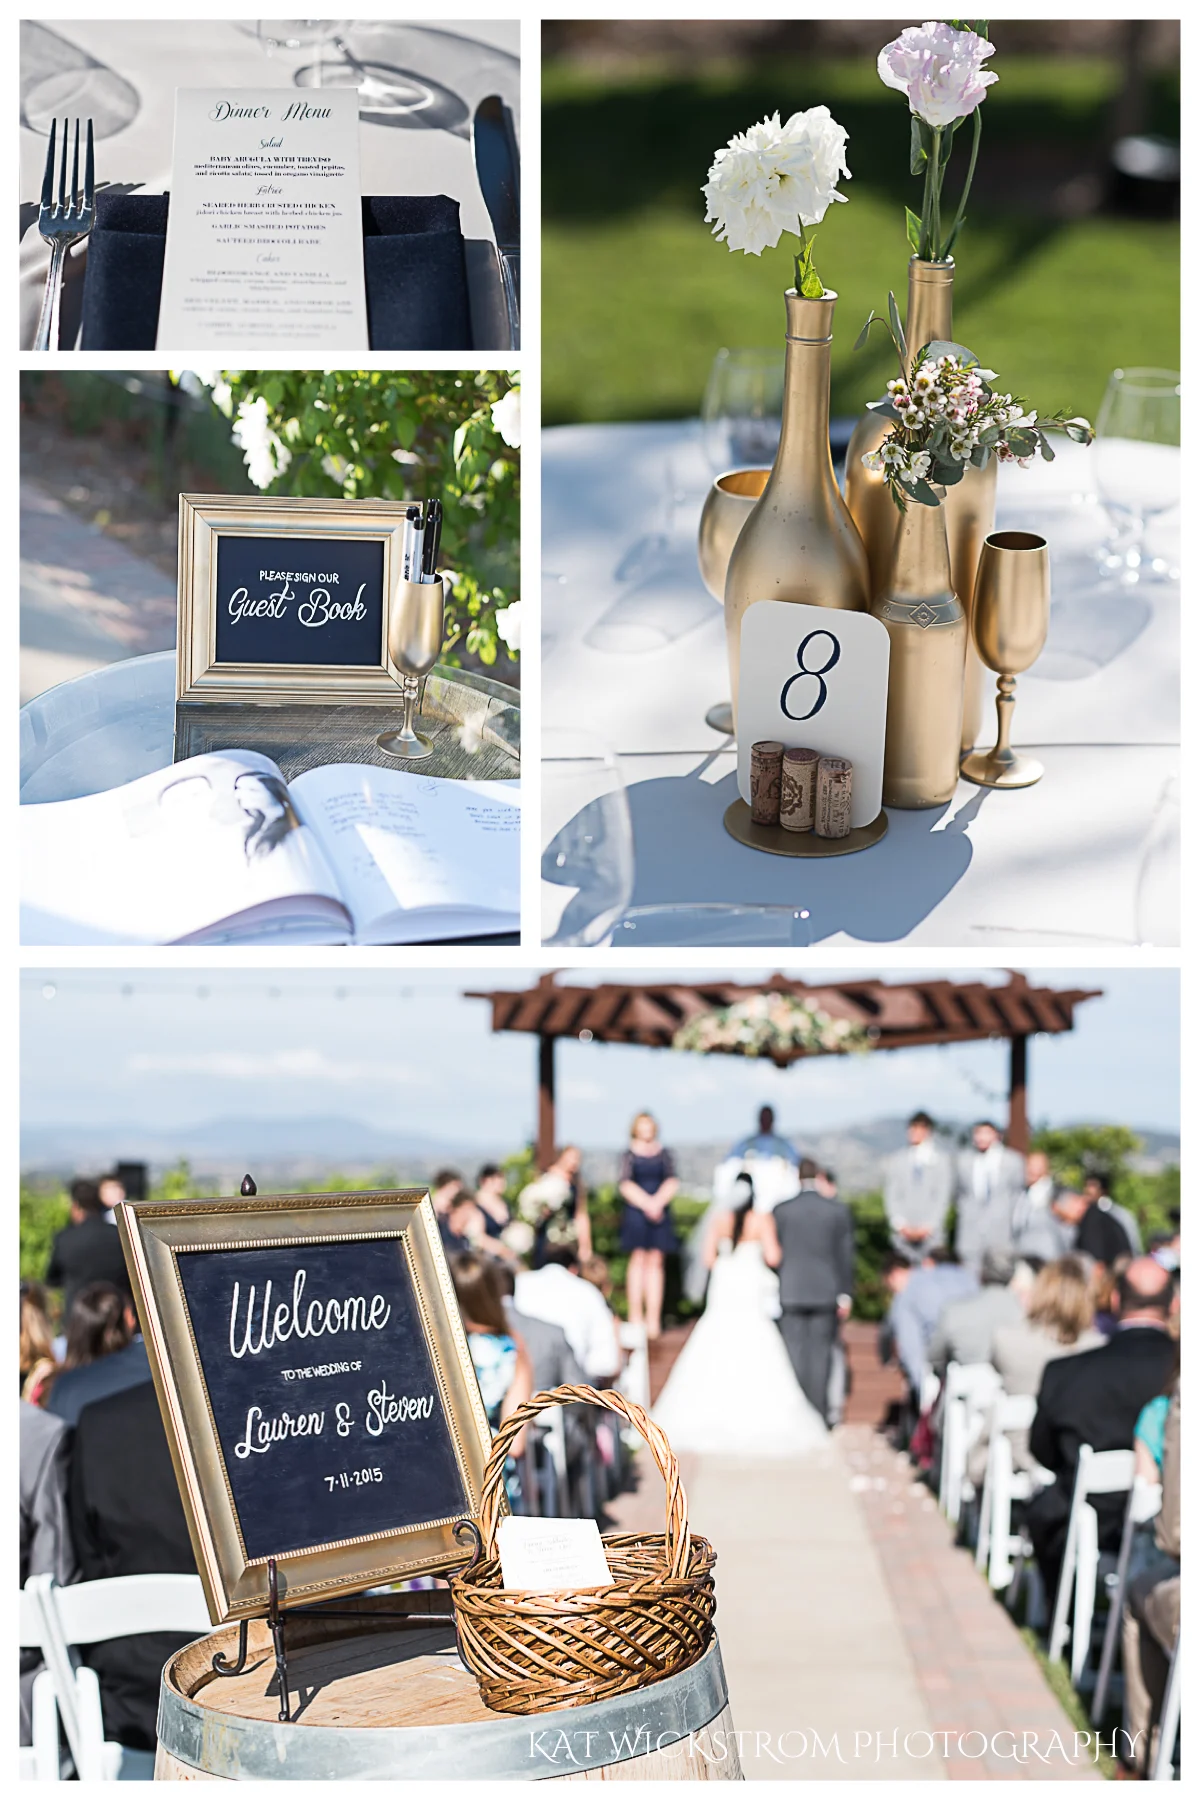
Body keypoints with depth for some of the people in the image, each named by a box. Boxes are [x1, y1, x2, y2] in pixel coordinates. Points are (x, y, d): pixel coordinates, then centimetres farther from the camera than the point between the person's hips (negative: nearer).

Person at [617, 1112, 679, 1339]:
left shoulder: (664, 1155, 10)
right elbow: (626, 1185, -4)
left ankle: (653, 1319, -4)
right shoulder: (629, 1155, 4)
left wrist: (658, 1202, -13)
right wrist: (647, 1203, -14)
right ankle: (635, 1316, -3)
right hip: (635, 1212, -2)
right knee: (638, 1259, -5)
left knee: (655, 1261, -2)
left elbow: (672, 1183, 2)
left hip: (660, 1213, 2)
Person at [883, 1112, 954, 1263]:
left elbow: (943, 1197, 2)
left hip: (931, 1232, -1)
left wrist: (928, 1226, -6)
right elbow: (891, 1197, 8)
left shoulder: (942, 1160, 7)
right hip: (903, 1234, 1)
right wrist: (901, 1225, -5)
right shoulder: (895, 1162, 12)